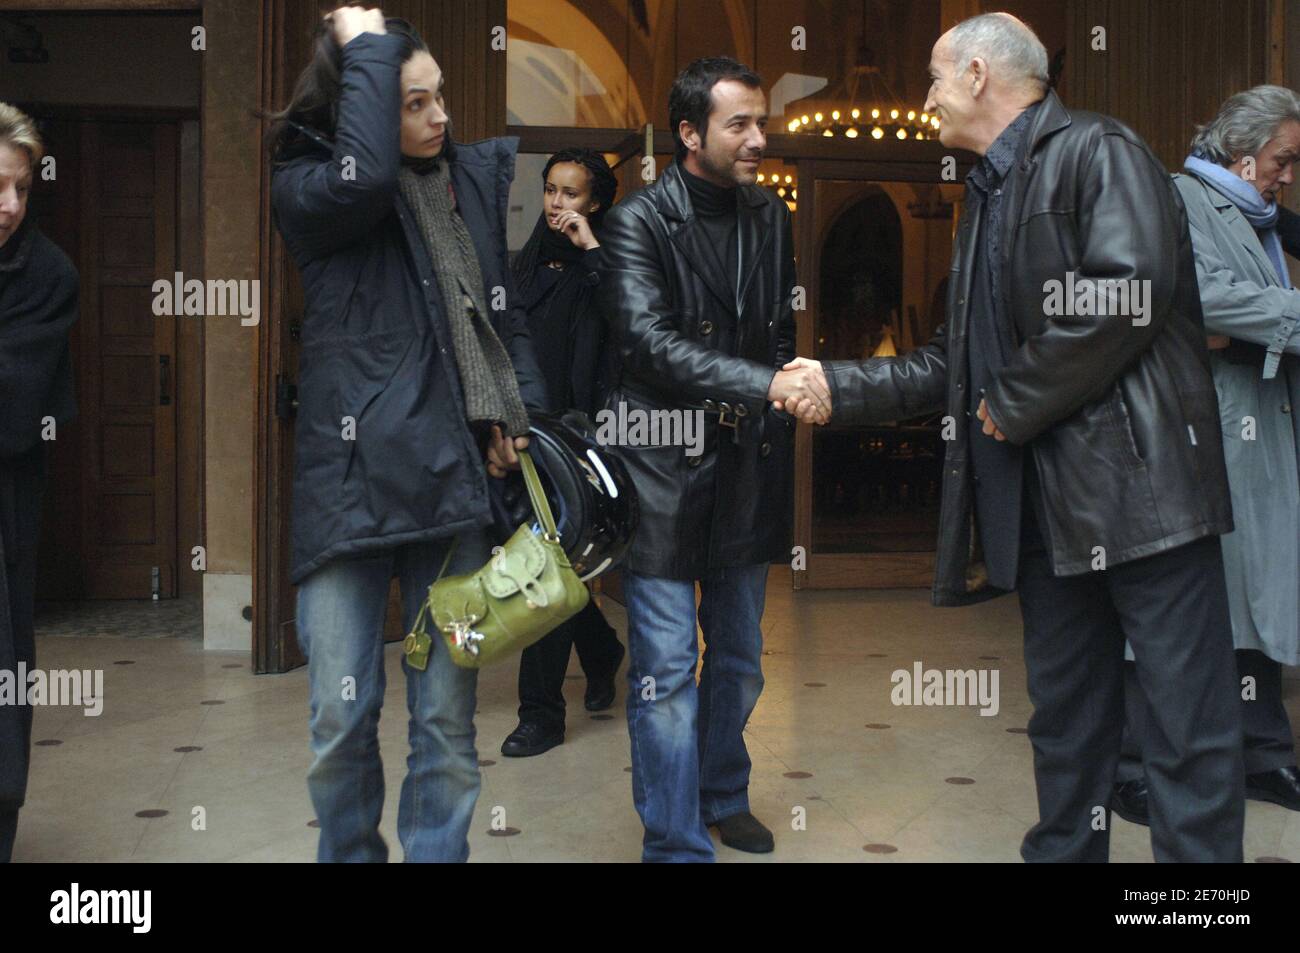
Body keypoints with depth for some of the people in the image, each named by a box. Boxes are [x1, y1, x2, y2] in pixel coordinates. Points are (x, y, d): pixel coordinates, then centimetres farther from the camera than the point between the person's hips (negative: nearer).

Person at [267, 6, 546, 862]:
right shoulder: (304, 188, 3)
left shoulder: (478, 173, 13)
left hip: (455, 472, 3)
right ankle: (351, 852, 26)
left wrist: (523, 413, 2)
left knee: (449, 717, 6)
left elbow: (509, 307, 17)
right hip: (352, 471, -2)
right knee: (342, 716, 2)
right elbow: (362, 180, -21)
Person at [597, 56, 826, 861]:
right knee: (668, 668, -3)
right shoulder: (640, 222, -8)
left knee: (741, 657, 17)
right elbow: (650, 342, -20)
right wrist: (767, 385, -28)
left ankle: (725, 796, 37)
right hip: (665, 468, -5)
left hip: (747, 468, 6)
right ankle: (678, 843, 9)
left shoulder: (773, 219, 8)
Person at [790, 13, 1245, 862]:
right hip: (1049, 501, 8)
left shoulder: (1098, 152, -5)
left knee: (1188, 722, -2)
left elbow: (1129, 292, -21)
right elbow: (953, 365, 20)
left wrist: (1016, 405, -12)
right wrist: (838, 387, 13)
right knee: (1067, 718, 16)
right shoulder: (989, 196, 21)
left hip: (1137, 481, -8)